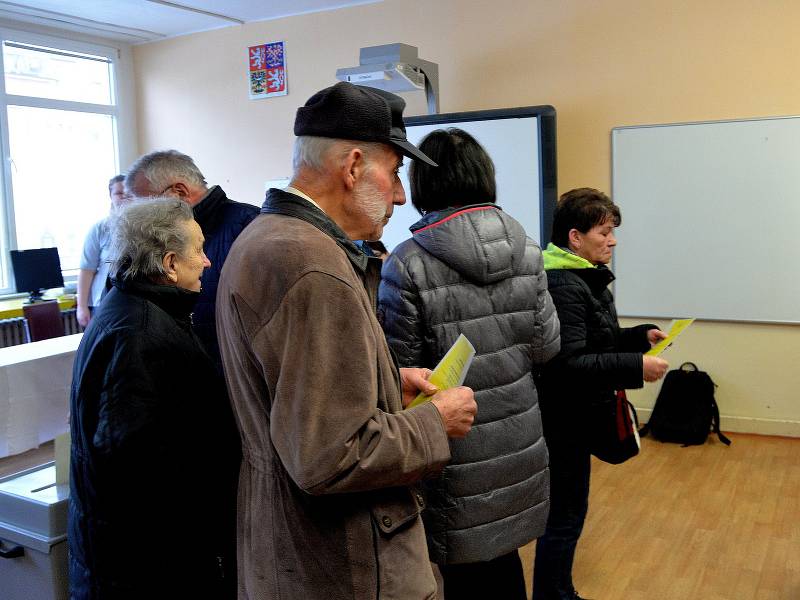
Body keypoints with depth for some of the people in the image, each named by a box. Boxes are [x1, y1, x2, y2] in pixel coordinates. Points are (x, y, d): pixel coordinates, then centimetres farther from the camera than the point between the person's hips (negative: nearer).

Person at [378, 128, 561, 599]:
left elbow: (403, 371, -14)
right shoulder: (526, 249, -5)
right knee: (504, 560, 24)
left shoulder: (407, 265, -18)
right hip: (518, 442, 4)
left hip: (459, 456, -4)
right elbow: (546, 347, 0)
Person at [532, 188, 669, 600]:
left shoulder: (587, 279, 11)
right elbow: (569, 363, -28)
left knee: (565, 509, 20)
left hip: (575, 414, 11)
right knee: (565, 514, 1)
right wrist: (636, 366, -28)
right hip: (564, 417, -11)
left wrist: (641, 334, 6)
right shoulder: (563, 287, -22)